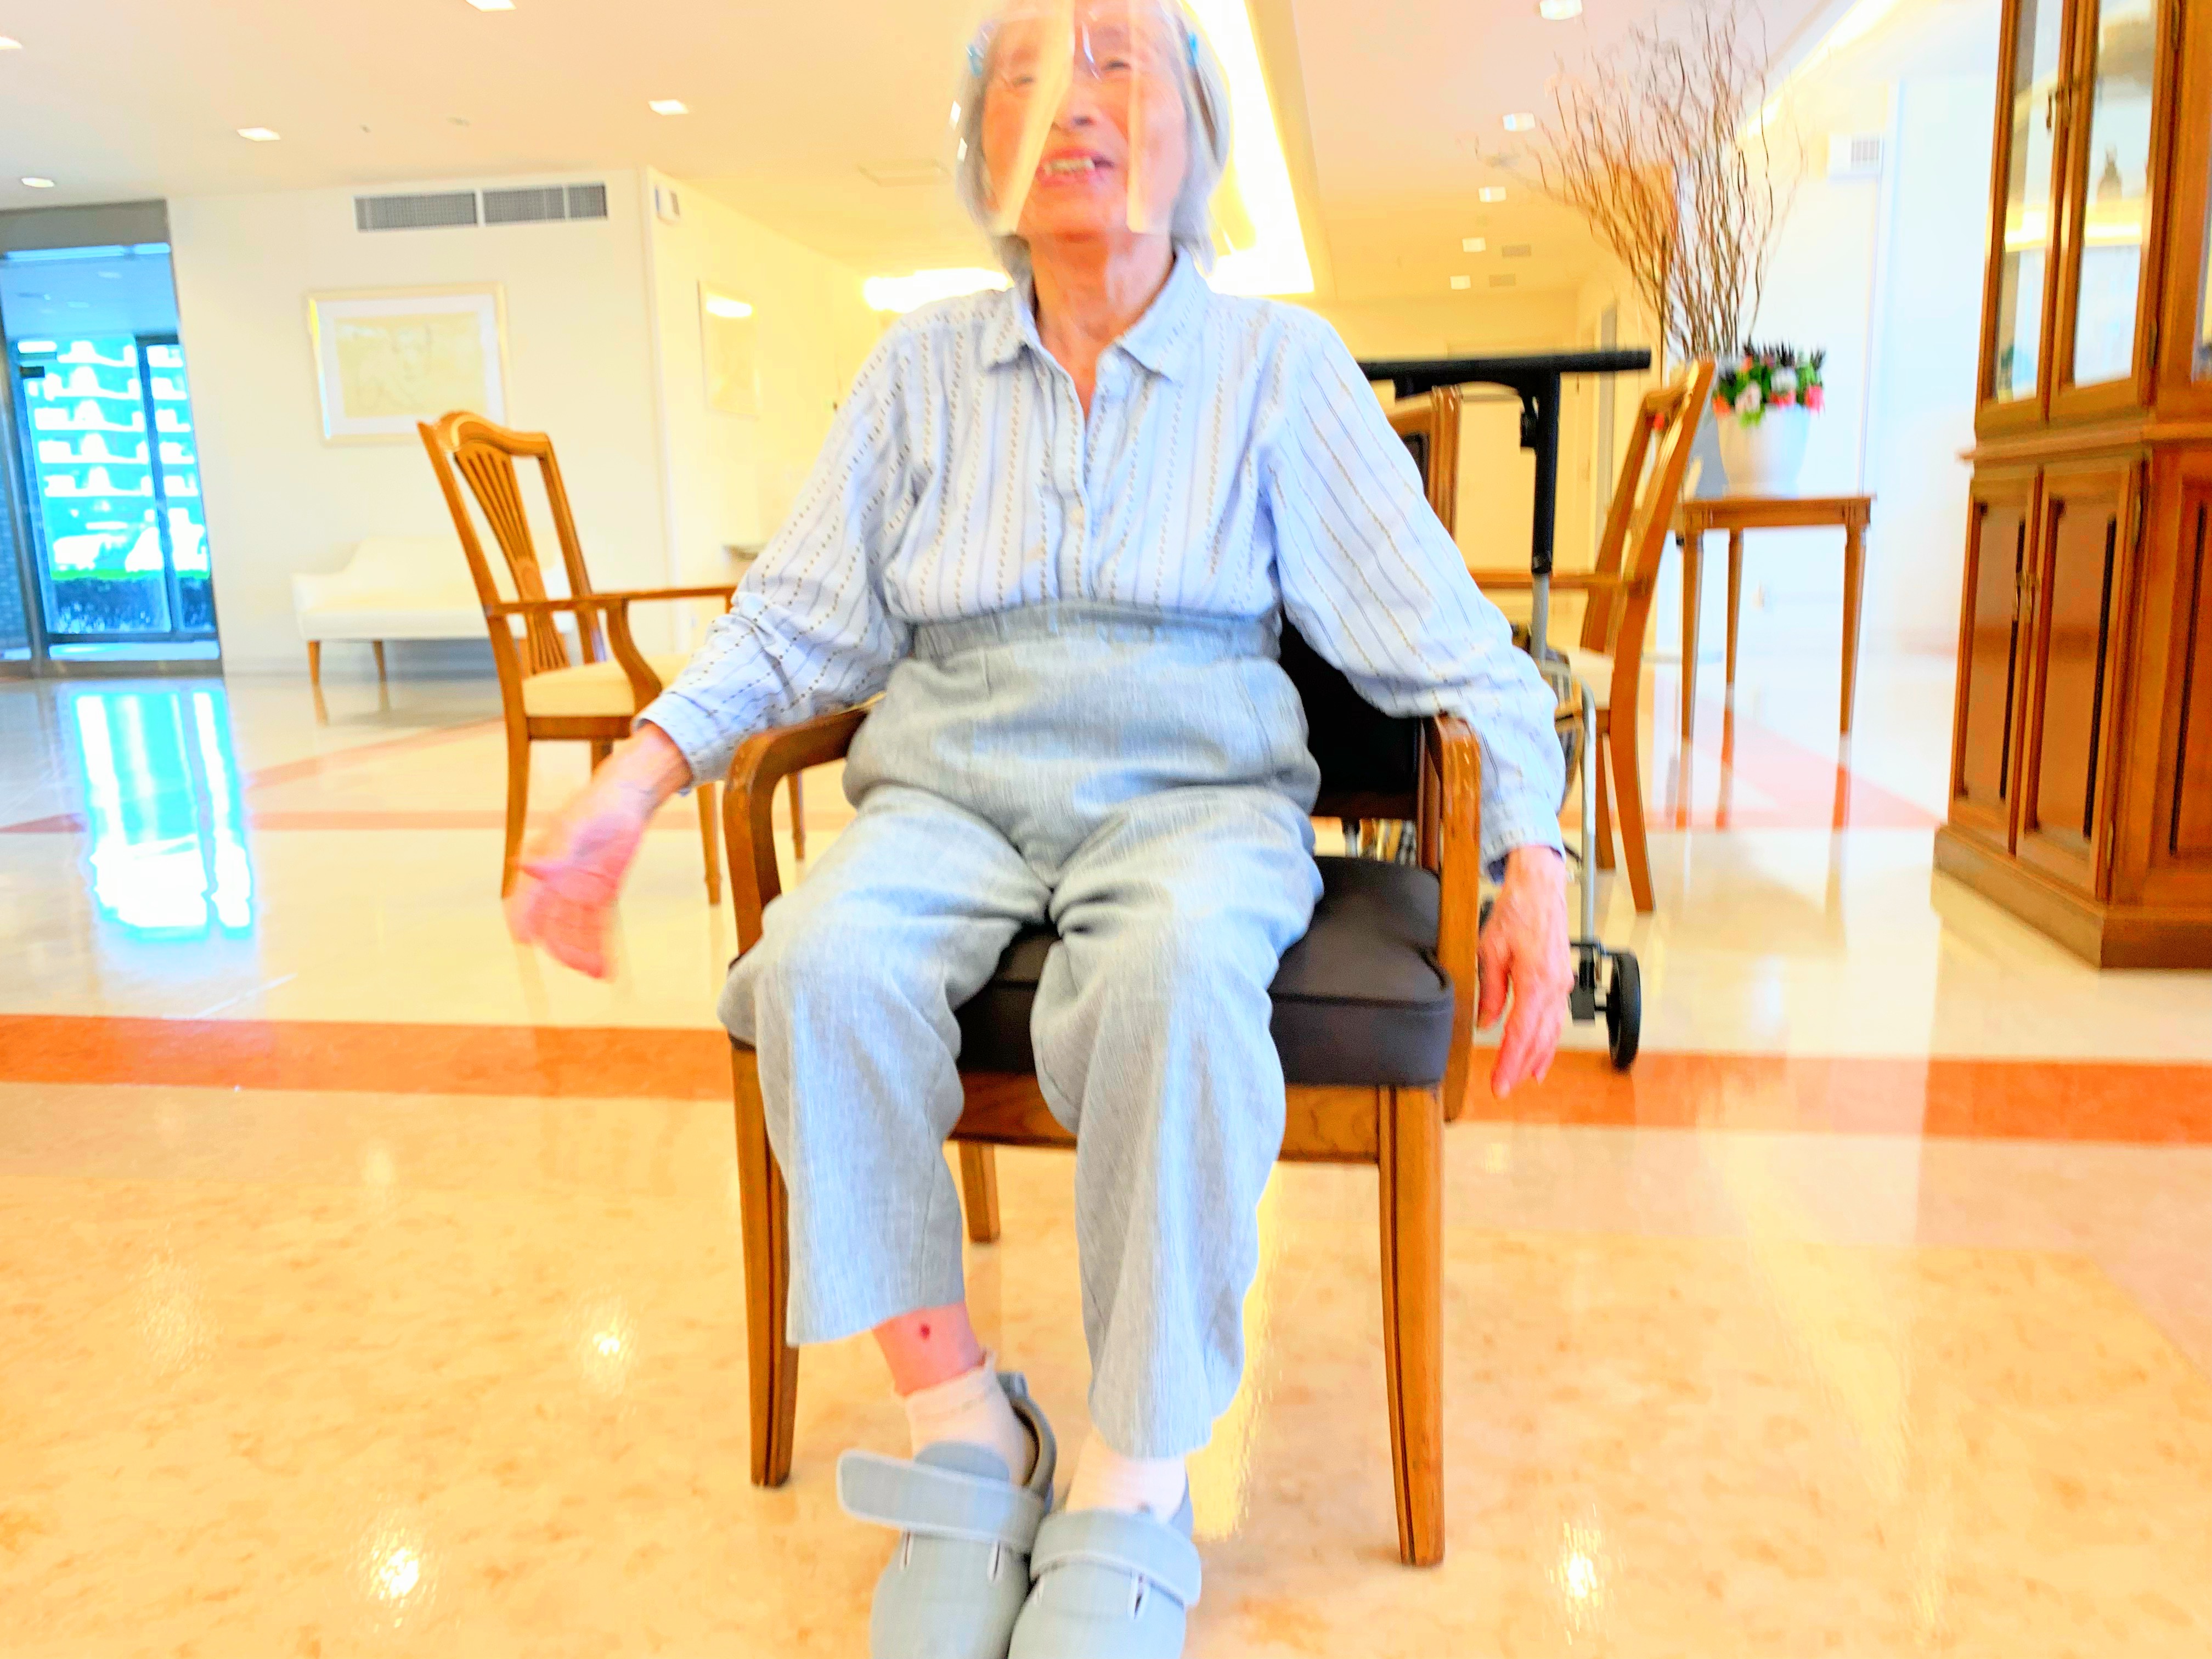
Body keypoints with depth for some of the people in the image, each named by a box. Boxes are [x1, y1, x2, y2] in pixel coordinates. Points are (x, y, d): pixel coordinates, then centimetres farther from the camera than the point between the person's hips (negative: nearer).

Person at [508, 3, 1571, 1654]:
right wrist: (630, 786, -5)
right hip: (954, 790, 2)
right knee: (821, 962, -29)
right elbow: (798, 619, 9)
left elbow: (1444, 637, 3)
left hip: (1196, 792, -2)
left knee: (1178, 976, -35)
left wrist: (1533, 854, -10)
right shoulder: (924, 368, 13)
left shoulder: (1281, 366, 7)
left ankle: (1132, 1491, -19)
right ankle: (960, 1425, -13)